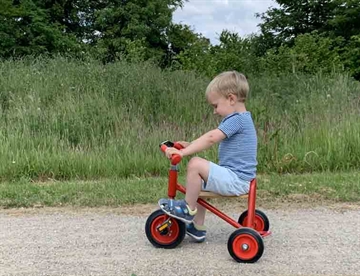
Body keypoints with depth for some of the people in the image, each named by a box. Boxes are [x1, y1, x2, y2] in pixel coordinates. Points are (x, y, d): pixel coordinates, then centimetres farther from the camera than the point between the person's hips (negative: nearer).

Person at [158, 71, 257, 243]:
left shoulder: (237, 119, -16)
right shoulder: (240, 119, 16)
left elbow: (211, 138, -27)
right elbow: (213, 140, 19)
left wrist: (183, 152, -29)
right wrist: (189, 145, 12)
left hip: (235, 180, -11)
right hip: (238, 179, 11)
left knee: (196, 164, -21)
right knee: (199, 183, 21)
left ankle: (188, 209, -5)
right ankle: (197, 228, 24)